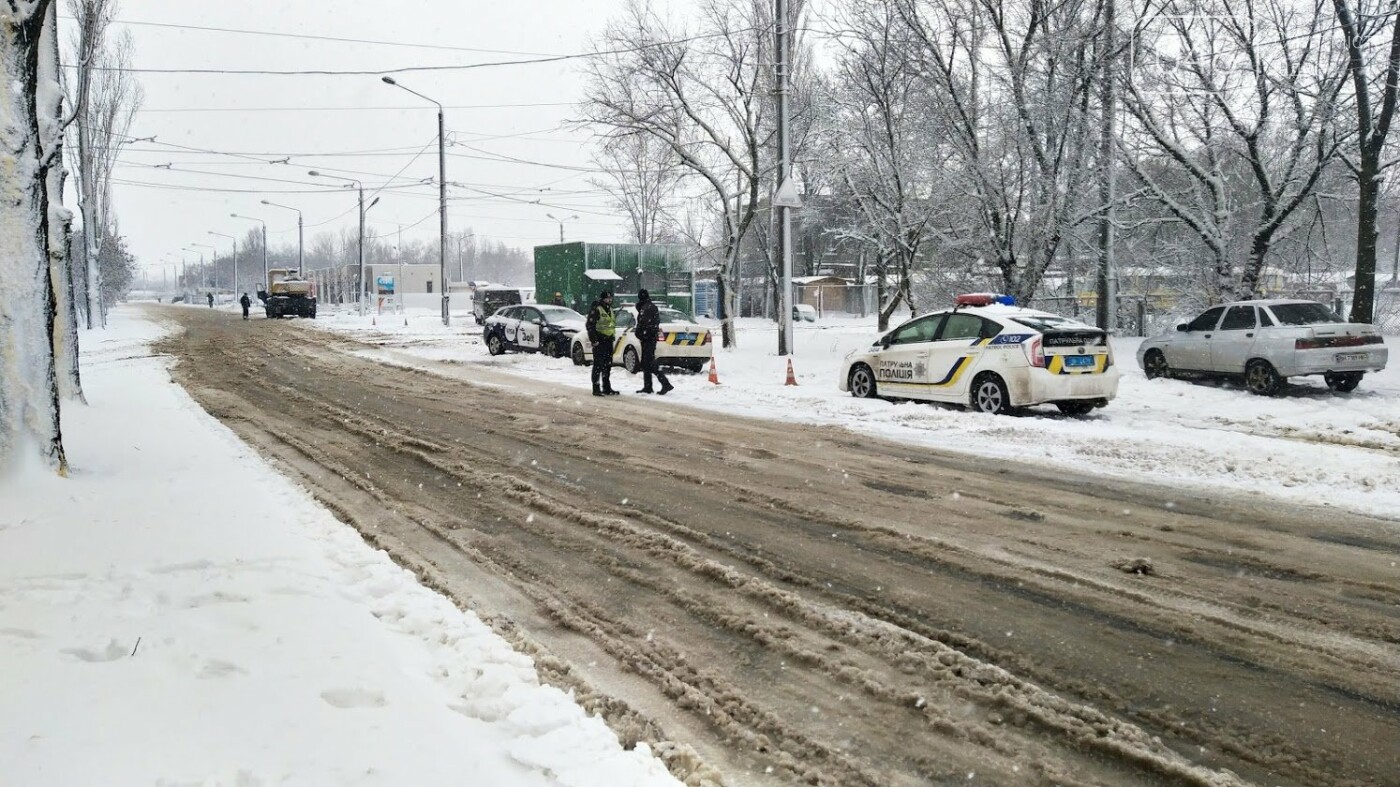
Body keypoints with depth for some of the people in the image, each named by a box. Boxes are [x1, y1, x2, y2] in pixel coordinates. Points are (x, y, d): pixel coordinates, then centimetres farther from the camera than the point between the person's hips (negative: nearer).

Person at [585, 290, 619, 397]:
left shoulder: (610, 309, 16)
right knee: (598, 365, -8)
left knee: (608, 365, 13)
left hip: (608, 340, 9)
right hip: (599, 341, -9)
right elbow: (590, 326, -16)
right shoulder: (596, 309, -12)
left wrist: (612, 336, 19)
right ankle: (596, 389, -5)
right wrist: (594, 340, -19)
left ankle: (607, 388, 21)